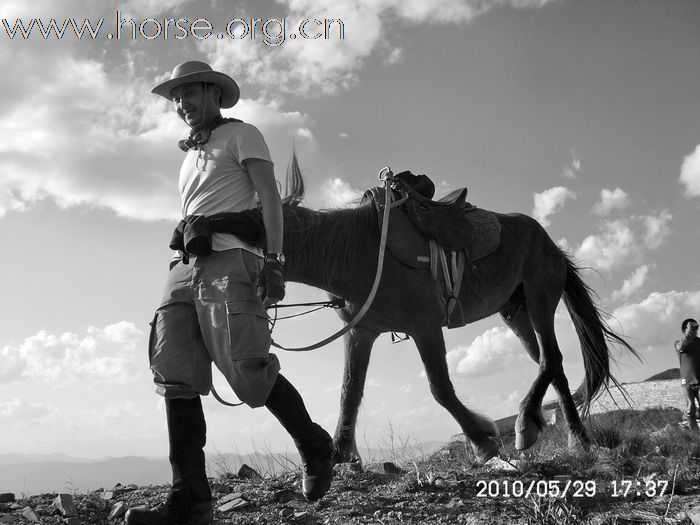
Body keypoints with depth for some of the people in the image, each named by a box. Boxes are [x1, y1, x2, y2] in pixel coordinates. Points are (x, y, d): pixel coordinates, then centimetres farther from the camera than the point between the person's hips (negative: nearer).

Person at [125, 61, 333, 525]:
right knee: (174, 370, -8)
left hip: (230, 258, -7)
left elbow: (270, 198, -3)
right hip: (187, 265, 8)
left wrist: (274, 259, -16)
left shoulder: (241, 134, 10)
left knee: (245, 366, -20)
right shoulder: (191, 156, 32)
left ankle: (315, 448, 4)